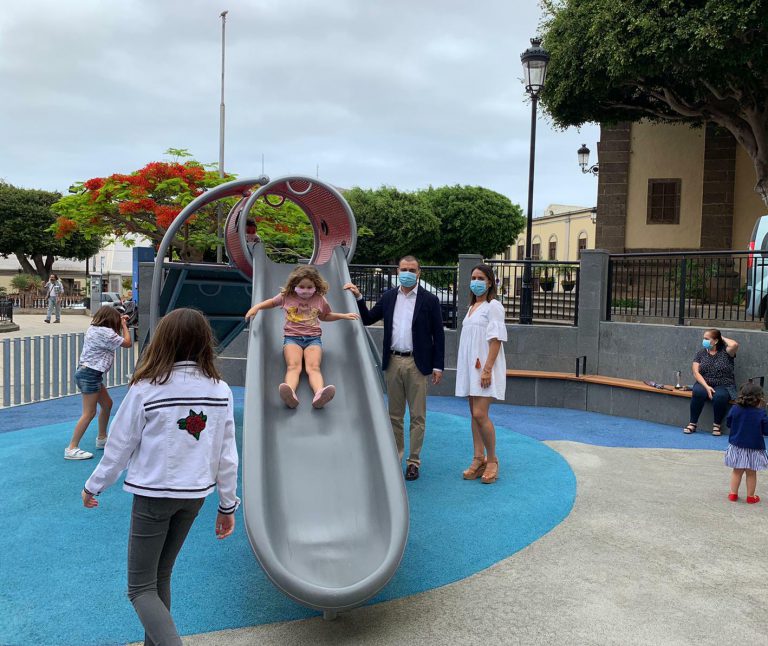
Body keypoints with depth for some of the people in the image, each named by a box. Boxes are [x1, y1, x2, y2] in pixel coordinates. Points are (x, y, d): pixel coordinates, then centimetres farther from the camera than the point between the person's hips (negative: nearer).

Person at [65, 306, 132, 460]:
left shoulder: (94, 328, 11)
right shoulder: (105, 332, -18)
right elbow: (127, 343, -11)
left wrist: (120, 323, 21)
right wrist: (124, 325, 2)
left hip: (89, 373, 10)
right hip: (90, 374, -10)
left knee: (107, 404, 20)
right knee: (89, 413, -8)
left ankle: (102, 438, 32)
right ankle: (71, 449, -6)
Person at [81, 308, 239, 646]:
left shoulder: (146, 389, -16)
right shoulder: (220, 390, -7)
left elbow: (119, 447, -7)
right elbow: (226, 455, -2)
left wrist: (93, 486, 10)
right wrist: (228, 504, 10)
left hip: (153, 494, -4)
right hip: (194, 494, 5)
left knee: (141, 588, 7)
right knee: (161, 577, 22)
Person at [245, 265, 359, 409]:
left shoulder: (320, 300, 10)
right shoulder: (287, 297, 7)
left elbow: (325, 316, 30)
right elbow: (272, 302, 27)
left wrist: (344, 316, 21)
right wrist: (256, 307, 10)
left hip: (313, 338, 1)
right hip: (292, 337, 0)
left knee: (313, 367, -28)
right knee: (293, 366, -30)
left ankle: (319, 393, -58)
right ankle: (290, 394, -59)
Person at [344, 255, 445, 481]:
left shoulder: (429, 300, -1)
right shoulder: (388, 297, 8)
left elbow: (438, 335, -1)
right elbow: (368, 319, 12)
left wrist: (438, 366, -5)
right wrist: (358, 297, -1)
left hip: (417, 363, -3)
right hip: (393, 362, 3)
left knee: (417, 416, 3)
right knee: (394, 415, 11)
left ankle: (413, 461, 13)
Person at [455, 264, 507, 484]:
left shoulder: (493, 306, -7)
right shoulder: (471, 307, 18)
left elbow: (496, 339, -13)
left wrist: (487, 368, -20)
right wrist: (464, 367, 15)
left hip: (485, 367, -8)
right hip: (470, 367, 8)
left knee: (480, 414, -13)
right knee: (474, 414, 8)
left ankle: (492, 460, 3)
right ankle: (478, 460, 13)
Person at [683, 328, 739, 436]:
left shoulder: (725, 352, 2)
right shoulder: (701, 353, 9)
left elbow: (734, 345, -22)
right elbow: (696, 372, 1)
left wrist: (723, 338, -1)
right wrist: (706, 386, -15)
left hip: (723, 386, -2)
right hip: (704, 383, 2)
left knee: (720, 396, -36)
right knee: (698, 392, -32)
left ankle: (717, 425, -13)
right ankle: (693, 423, -20)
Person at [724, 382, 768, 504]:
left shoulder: (735, 409, -8)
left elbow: (729, 424, 5)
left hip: (736, 447, 2)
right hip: (754, 448, -2)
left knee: (737, 471, 16)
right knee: (751, 473, 11)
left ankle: (733, 494, 22)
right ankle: (750, 497, 21)